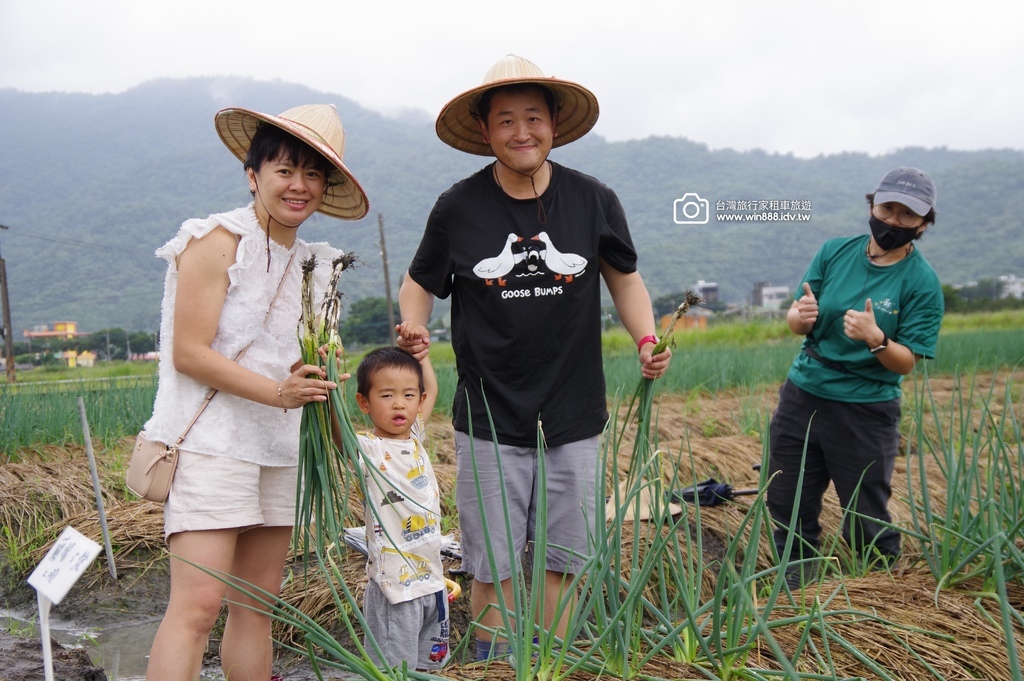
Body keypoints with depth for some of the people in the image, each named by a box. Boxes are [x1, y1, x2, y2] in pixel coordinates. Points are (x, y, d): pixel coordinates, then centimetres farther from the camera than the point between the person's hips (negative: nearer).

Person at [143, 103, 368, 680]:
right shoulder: (220, 240, -6)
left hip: (281, 449, 7)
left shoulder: (313, 262, 15)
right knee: (198, 605, -12)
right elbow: (189, 353, -14)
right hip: (211, 442, -7)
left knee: (258, 605, 10)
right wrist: (276, 392, -22)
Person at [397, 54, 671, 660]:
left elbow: (625, 277, 12)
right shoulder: (458, 208, -4)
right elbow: (420, 284, 8)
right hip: (490, 422, -1)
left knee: (561, 561, 12)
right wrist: (412, 333, -12)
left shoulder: (594, 201, -1)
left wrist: (647, 342, -5)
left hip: (575, 419, 1)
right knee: (494, 567, 7)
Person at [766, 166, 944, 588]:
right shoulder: (836, 252, 1)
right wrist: (800, 316, -20)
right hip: (802, 397, 4)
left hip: (866, 412, -3)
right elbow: (796, 323, 4)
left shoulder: (922, 282, -9)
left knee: (866, 522, 4)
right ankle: (794, 593, 30)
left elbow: (906, 363, -10)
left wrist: (875, 338, -31)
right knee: (789, 511, 10)